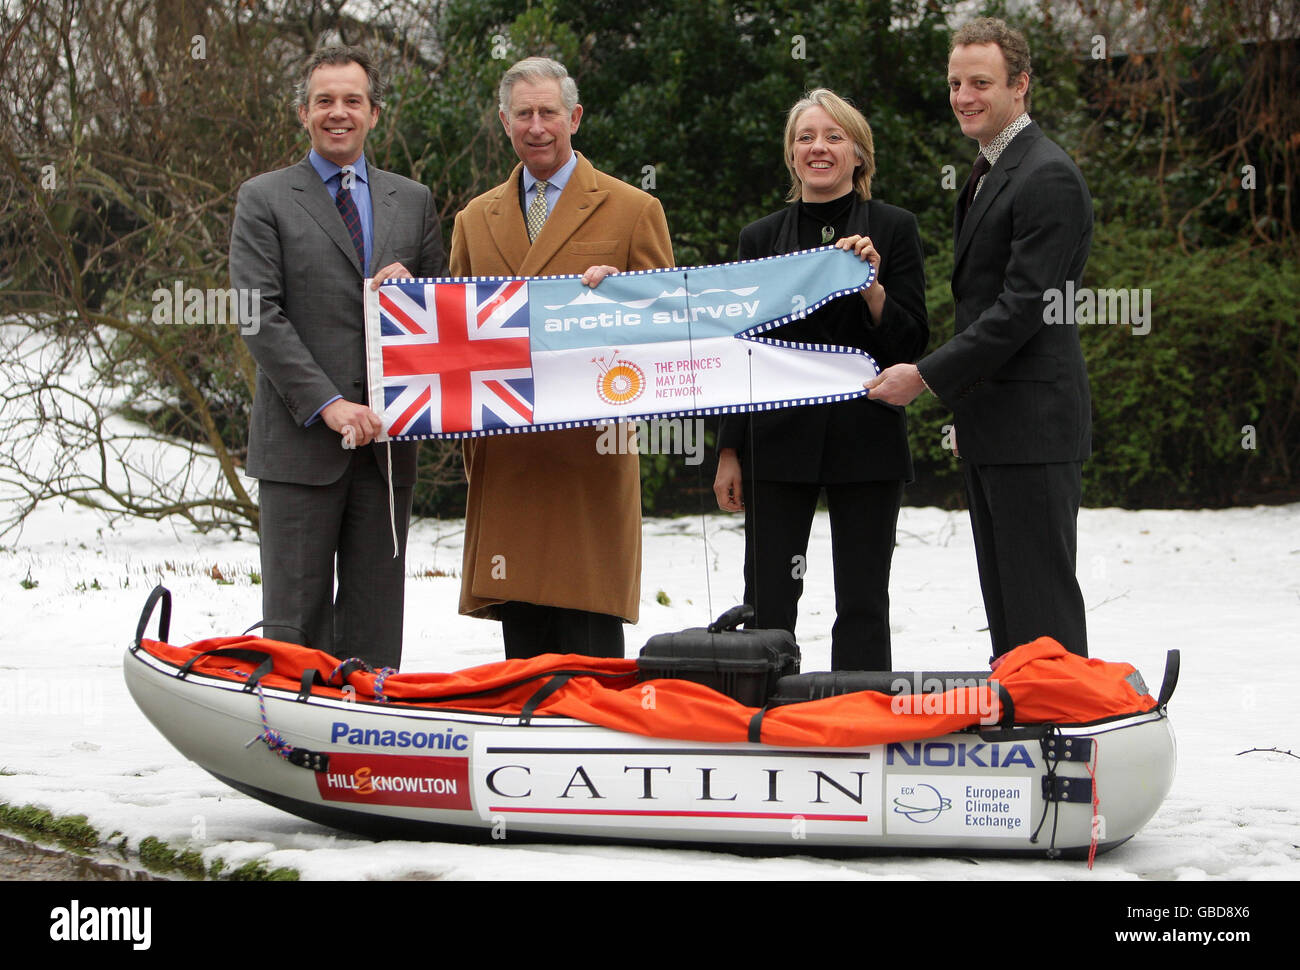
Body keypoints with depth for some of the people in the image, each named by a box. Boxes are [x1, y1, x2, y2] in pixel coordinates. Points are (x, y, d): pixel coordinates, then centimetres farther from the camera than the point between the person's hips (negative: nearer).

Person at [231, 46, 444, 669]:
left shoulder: (413, 201, 15)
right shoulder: (265, 200, 3)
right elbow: (260, 317, -6)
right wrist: (328, 404, -15)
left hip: (384, 443, 4)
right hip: (300, 442, -3)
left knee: (375, 621, 5)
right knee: (296, 620, -2)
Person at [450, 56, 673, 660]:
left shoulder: (633, 212, 7)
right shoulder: (474, 221, 19)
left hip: (590, 458, -4)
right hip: (504, 460, 4)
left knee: (588, 646, -7)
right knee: (524, 650, 5)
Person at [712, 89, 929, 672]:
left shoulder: (893, 230, 3)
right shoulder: (761, 238, 10)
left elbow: (912, 343, -1)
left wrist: (870, 284, -18)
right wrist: (730, 452, 7)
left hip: (866, 441, -2)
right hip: (780, 438, 2)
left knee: (862, 607, 0)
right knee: (767, 604, 0)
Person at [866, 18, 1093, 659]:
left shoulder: (1048, 178, -14)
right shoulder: (988, 173, 18)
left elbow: (1024, 306, -20)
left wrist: (927, 376, -19)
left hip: (1032, 425, -10)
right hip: (989, 425, 10)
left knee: (1041, 608, -8)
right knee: (1003, 605, 12)